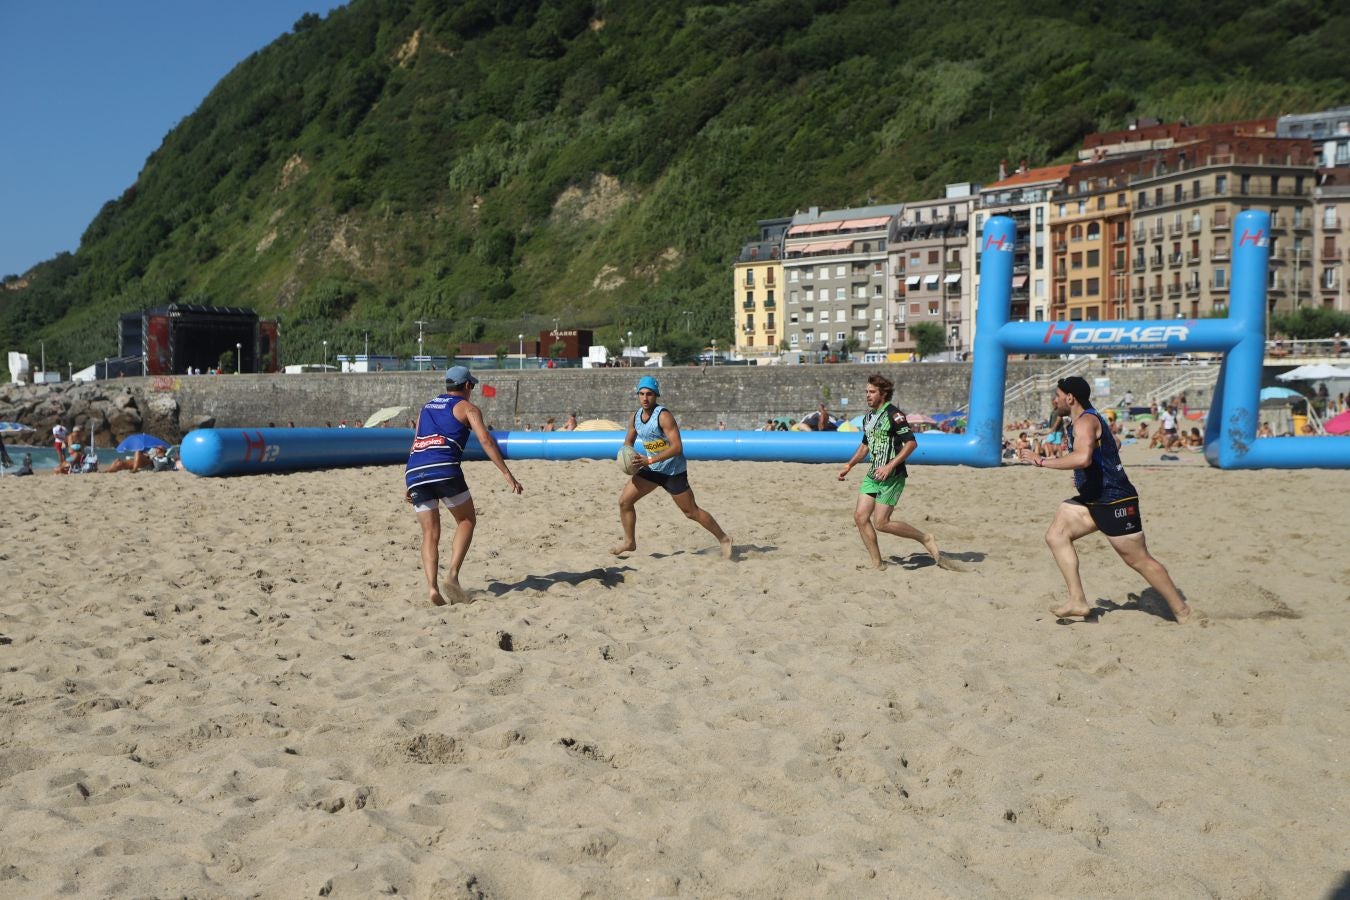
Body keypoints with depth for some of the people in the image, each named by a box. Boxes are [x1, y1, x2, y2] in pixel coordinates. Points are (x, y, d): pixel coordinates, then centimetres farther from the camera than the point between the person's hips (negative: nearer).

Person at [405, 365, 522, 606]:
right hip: (444, 468, -5)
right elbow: (485, 441, -1)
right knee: (467, 521, 12)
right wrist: (507, 474, -6)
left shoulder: (426, 407, 30)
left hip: (414, 471, 5)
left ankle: (432, 587, -7)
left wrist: (411, 485, 33)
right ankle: (452, 575, -3)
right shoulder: (467, 407, 13)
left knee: (430, 534, 9)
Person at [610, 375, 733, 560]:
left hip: (673, 470, -7)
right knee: (624, 500, 0)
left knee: (691, 512, 0)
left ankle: (724, 539, 16)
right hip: (651, 469, 7)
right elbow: (628, 442, 16)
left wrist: (650, 460, -32)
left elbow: (677, 447, -29)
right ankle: (629, 542, 15)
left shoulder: (664, 416, -22)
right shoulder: (635, 417, 1)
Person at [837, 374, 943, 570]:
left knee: (881, 523, -11)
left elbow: (911, 443, -19)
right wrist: (849, 465, 19)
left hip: (892, 476, -8)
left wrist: (889, 466, -24)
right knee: (860, 516, 0)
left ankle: (926, 538, 7)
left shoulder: (894, 415, -13)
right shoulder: (868, 417, 14)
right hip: (872, 475, 9)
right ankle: (877, 564, 8)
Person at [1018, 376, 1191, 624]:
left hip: (1115, 501, -10)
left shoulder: (1085, 421, -18)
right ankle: (1077, 602, -1)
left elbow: (1083, 457, -38)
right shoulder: (1086, 420, 15)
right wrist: (1081, 478, 23)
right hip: (1093, 499, 10)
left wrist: (1042, 462, -30)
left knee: (1139, 560, -2)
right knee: (1056, 536, 1)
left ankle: (1182, 612, 11)